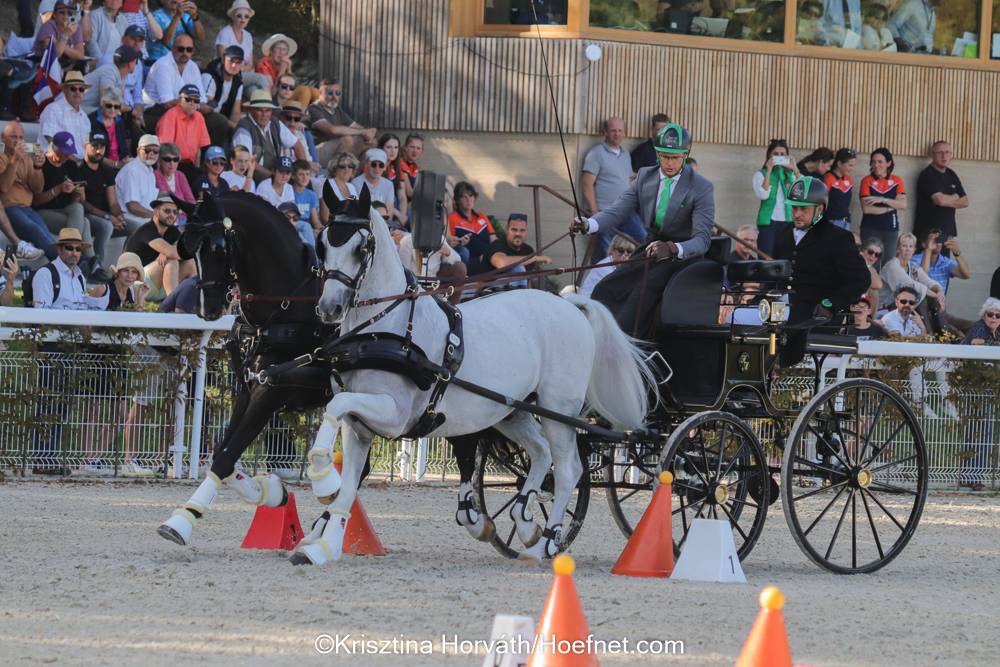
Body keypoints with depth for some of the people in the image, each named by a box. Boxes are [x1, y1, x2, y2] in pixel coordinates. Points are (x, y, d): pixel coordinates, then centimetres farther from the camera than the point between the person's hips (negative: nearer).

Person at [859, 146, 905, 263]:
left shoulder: (897, 181, 6)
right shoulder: (867, 181, -2)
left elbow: (903, 205, -6)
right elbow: (866, 209, -11)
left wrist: (882, 200, -16)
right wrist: (888, 208, -8)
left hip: (891, 228, 2)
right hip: (870, 229, -2)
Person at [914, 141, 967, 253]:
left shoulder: (952, 175, 15)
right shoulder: (927, 175, -8)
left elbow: (965, 202, 12)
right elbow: (940, 200, -20)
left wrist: (947, 200, -5)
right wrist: (955, 198, 0)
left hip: (947, 231, 6)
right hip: (927, 232, -6)